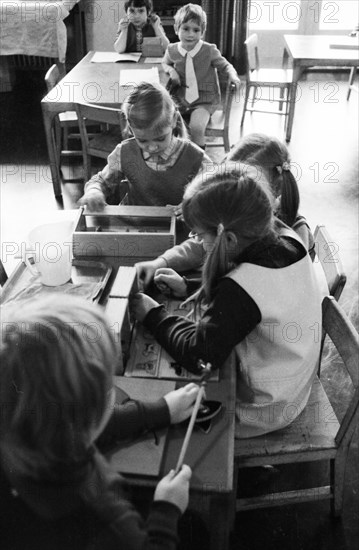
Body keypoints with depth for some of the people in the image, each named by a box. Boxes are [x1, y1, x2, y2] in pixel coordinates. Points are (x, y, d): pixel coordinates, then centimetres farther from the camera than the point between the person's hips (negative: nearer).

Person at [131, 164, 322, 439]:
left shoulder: (241, 288, -36)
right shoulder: (287, 240, -11)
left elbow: (199, 355, -31)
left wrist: (153, 315, -18)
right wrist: (189, 287, 2)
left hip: (260, 411, -8)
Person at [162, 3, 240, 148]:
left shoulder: (209, 50, -10)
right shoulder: (172, 50, -1)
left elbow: (225, 66, 3)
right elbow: (165, 63, 21)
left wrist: (232, 76, -20)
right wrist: (171, 70, -3)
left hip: (205, 101, -4)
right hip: (180, 99, 4)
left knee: (196, 127, -29)